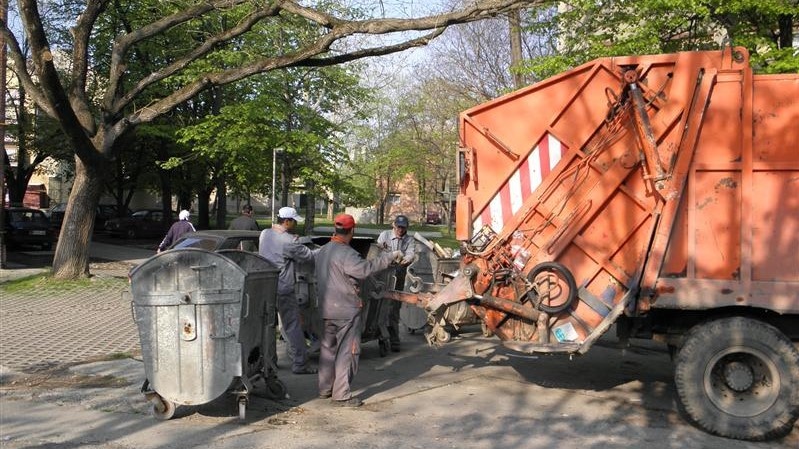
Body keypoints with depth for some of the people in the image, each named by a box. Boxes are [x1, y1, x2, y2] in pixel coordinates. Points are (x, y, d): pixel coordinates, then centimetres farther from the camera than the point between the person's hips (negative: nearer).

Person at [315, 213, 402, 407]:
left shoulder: (322, 251, 11)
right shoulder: (345, 253, -18)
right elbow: (365, 269, -32)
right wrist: (390, 256, -28)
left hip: (326, 309, 9)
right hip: (346, 311, -8)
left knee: (328, 348, 17)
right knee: (347, 351, -1)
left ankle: (325, 388, 24)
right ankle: (342, 394, 0)